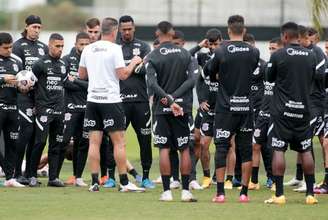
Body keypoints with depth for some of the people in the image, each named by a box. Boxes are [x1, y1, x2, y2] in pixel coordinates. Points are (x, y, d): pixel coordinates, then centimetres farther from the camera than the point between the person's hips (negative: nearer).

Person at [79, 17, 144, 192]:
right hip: (111, 100, -5)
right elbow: (123, 74, -11)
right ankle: (124, 182, -1)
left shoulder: (88, 49, 8)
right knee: (119, 142, -1)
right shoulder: (114, 49, -9)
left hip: (92, 99, 5)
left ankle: (94, 182, 0)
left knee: (94, 142, 4)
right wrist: (134, 62, 4)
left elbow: (81, 74, 17)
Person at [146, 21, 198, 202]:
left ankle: (166, 192, -2)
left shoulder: (152, 57, -3)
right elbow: (192, 79, -6)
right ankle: (186, 191, 4)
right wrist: (174, 97, -9)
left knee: (164, 149, 1)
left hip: (161, 108, -1)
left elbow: (152, 84, -15)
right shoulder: (185, 54, 4)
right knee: (184, 149, 7)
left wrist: (169, 100, -17)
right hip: (182, 108, 2)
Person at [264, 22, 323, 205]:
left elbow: (270, 78, 4)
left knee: (279, 150, -1)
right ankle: (310, 193, 9)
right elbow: (318, 77, 13)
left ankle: (279, 194, -6)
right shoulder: (310, 56, 2)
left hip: (282, 110, -4)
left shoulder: (278, 56, -9)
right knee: (306, 151, 9)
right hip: (303, 110, 4)